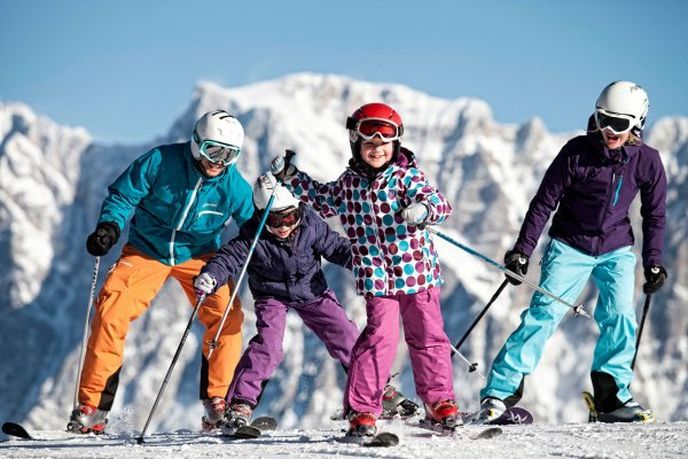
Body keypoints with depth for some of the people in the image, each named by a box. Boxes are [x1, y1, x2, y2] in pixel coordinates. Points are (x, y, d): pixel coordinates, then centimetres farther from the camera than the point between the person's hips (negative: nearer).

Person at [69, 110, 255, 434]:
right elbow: (122, 196, -9)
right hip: (147, 250, -1)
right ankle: (91, 407, -9)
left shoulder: (234, 185, -13)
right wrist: (110, 227, -26)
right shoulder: (161, 162, -19)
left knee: (227, 317, -18)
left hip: (198, 255, 2)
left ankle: (217, 404, -4)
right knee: (110, 313, -17)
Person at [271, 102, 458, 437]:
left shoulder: (407, 176, -4)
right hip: (376, 279, 1)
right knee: (379, 338, -9)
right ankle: (362, 409, -3)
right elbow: (323, 200, 27)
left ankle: (439, 401, 21)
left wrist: (424, 209, -40)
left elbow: (439, 203, -17)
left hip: (418, 272, 0)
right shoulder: (348, 183, 6)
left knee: (428, 337, 6)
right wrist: (290, 177, 22)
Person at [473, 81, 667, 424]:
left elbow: (654, 216, 6)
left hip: (616, 250, 2)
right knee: (544, 313, -12)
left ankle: (612, 397, -3)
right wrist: (523, 250, -10)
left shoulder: (647, 161, -7)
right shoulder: (577, 152, -14)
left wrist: (653, 263, 5)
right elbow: (544, 202, -8)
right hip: (570, 245, -2)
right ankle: (499, 393, -12)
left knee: (620, 316, -15)